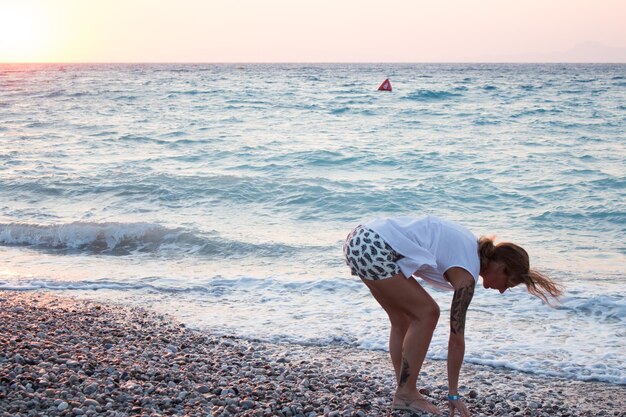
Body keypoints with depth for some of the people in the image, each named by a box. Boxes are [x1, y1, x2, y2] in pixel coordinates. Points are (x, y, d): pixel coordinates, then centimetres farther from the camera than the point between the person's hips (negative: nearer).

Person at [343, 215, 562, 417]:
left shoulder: (471, 244, 17)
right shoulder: (466, 275, -7)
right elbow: (457, 338, -4)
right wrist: (453, 394, 2)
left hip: (360, 237, 10)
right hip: (374, 249, -10)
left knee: (402, 320, 16)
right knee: (426, 313, -2)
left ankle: (404, 393, 19)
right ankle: (405, 394, 4)